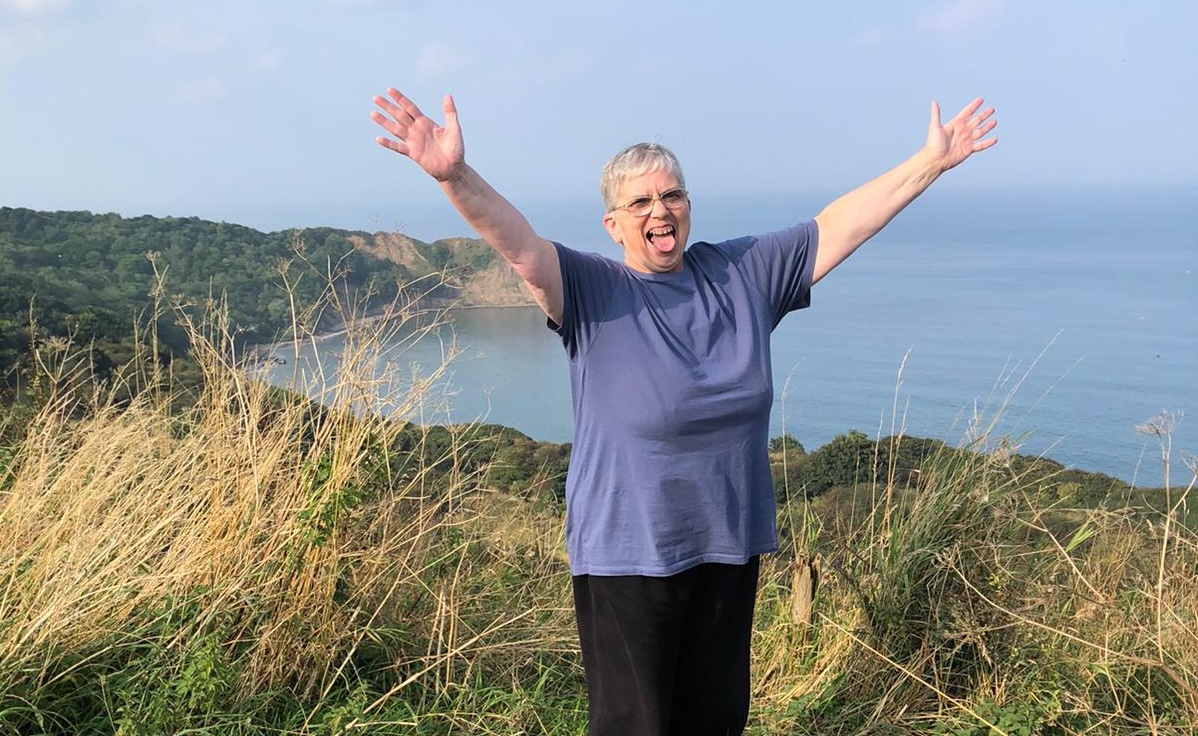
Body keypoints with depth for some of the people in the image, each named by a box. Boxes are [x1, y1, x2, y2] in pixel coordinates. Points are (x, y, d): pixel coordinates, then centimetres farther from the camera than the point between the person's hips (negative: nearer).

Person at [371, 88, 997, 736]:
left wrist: (931, 160, 8)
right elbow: (520, 245, -26)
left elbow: (841, 226, 8)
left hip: (729, 543, 5)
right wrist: (454, 176, -43)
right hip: (626, 554, -5)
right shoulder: (591, 292, -9)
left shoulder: (746, 272, 4)